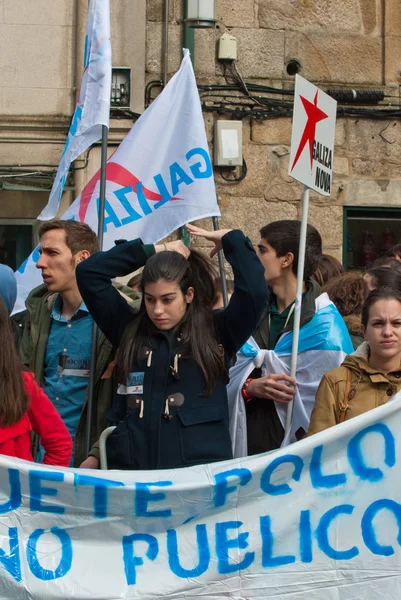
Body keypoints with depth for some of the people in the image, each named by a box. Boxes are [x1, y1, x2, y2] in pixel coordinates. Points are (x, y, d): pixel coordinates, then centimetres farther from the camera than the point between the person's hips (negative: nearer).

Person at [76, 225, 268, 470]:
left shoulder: (216, 333, 2)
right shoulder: (130, 330, 9)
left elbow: (255, 291, -13)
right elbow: (88, 273, 6)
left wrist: (231, 239, 0)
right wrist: (152, 251, 5)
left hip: (200, 467, -2)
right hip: (130, 465, 2)